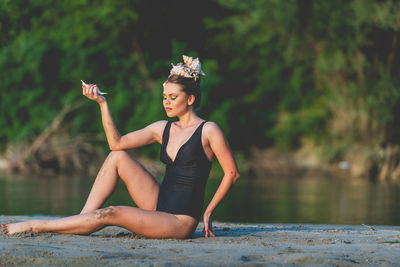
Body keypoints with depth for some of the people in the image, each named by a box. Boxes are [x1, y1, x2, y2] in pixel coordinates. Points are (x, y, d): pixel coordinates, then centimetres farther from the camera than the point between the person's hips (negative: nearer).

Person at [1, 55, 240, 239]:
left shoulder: (208, 131, -7)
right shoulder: (163, 129, 11)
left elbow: (232, 173, -6)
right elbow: (117, 143, 5)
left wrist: (209, 212, -7)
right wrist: (102, 103, -3)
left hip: (181, 221, -7)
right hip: (158, 203, 7)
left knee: (110, 214, -20)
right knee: (117, 157, -6)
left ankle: (35, 226, -14)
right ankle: (84, 217, -7)